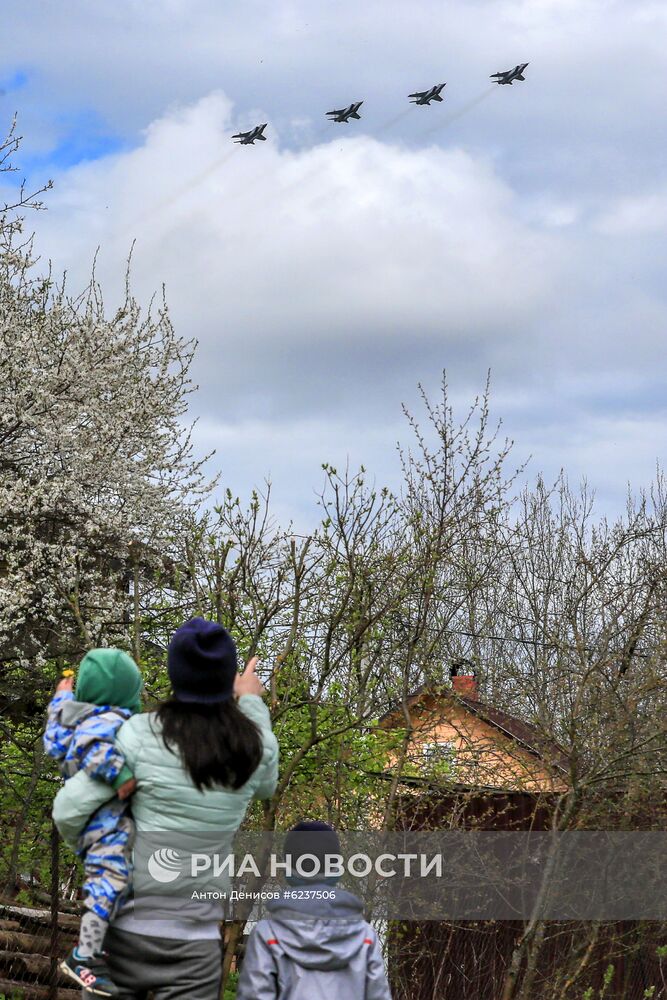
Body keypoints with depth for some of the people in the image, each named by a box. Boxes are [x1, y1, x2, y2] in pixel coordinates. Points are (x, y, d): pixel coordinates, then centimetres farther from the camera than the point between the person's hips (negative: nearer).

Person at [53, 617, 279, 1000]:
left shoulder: (142, 733, -8)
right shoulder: (257, 747, -1)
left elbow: (69, 811, -7)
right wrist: (252, 702, 33)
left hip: (127, 926, -1)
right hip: (194, 941, 1)